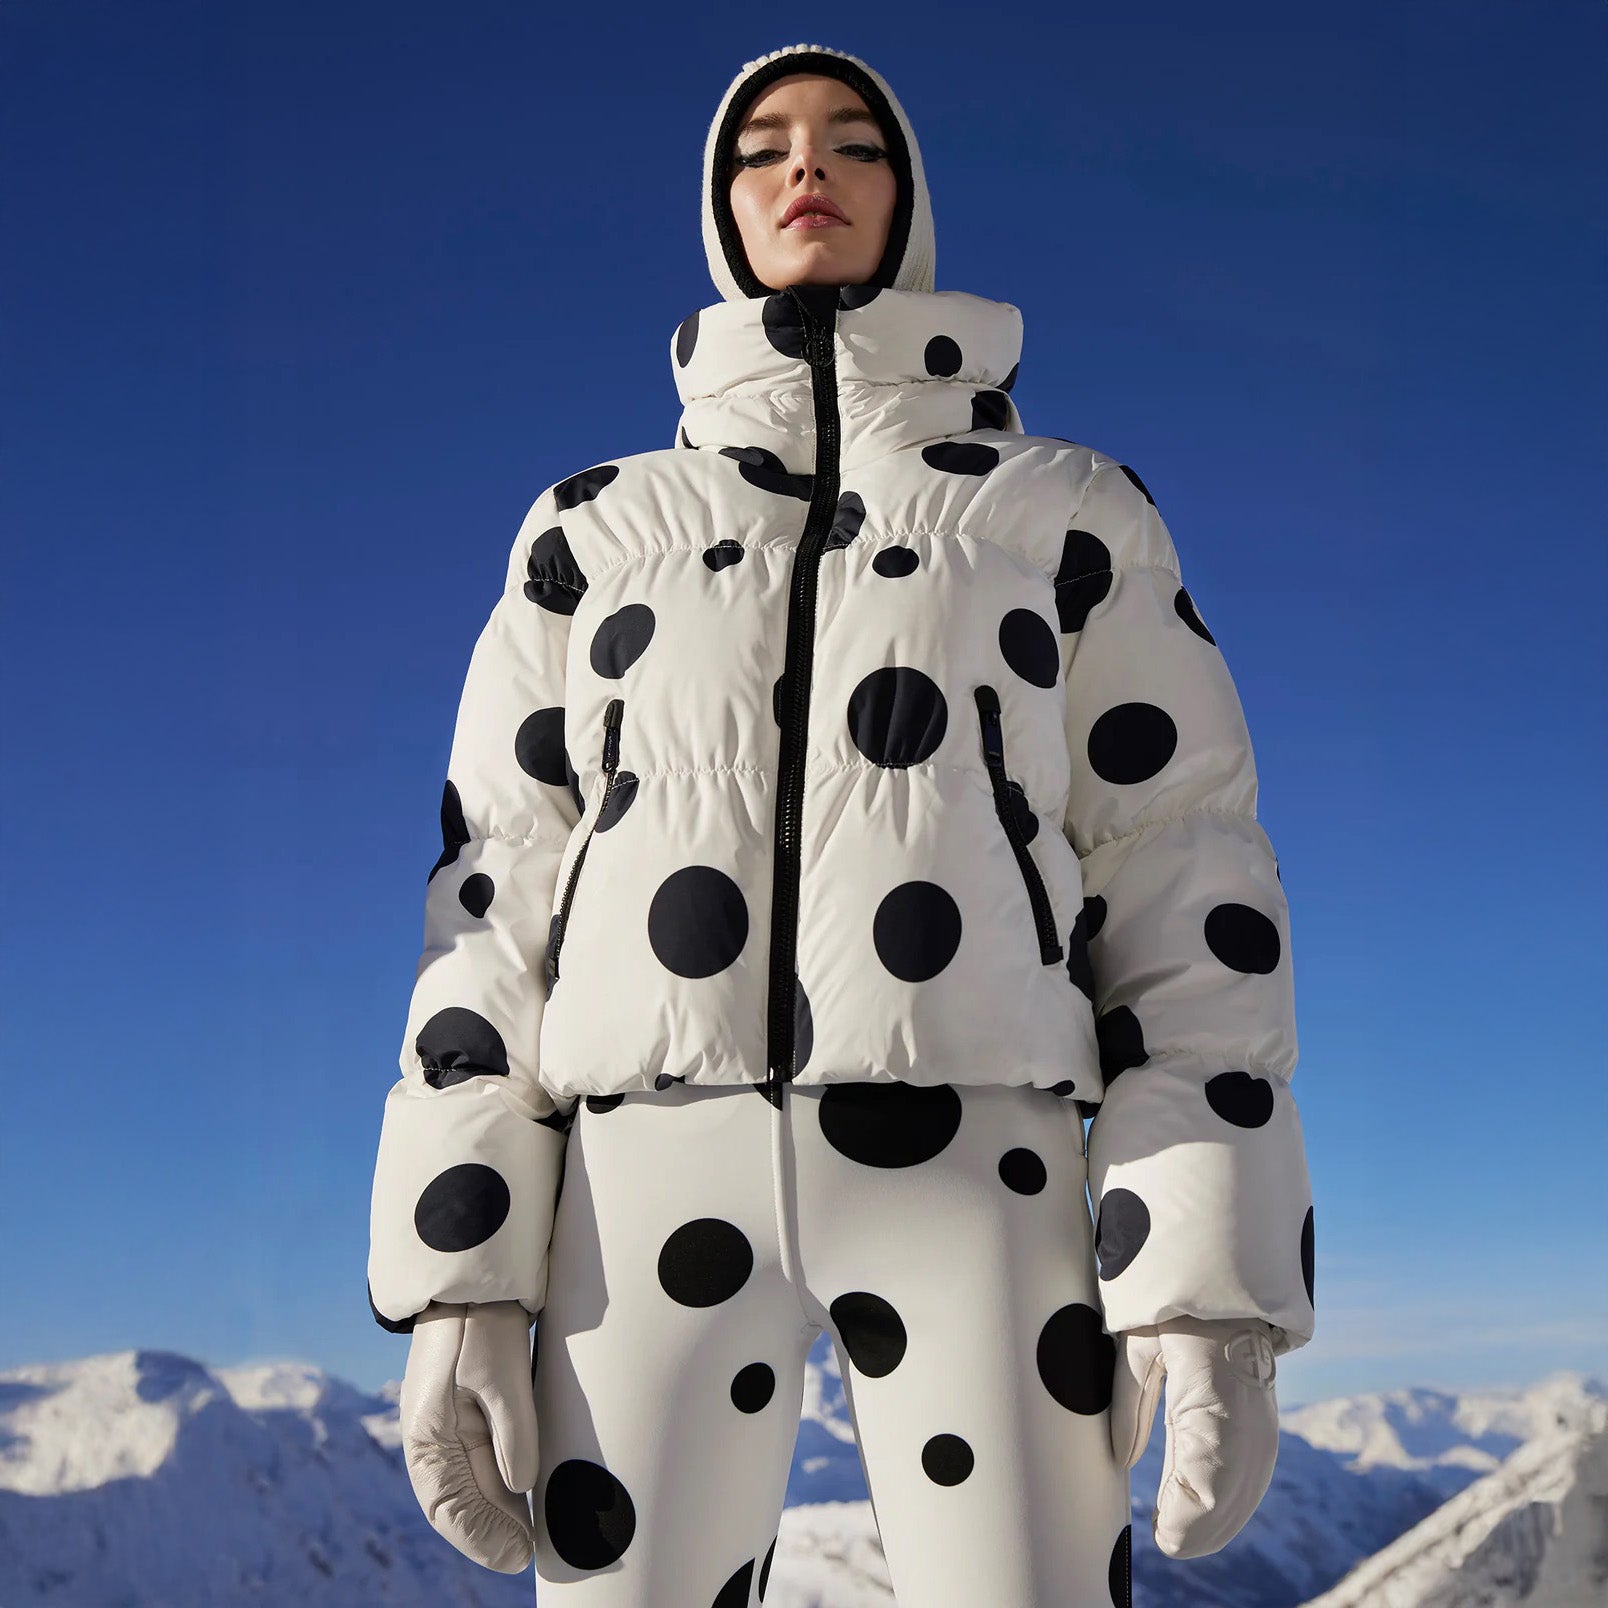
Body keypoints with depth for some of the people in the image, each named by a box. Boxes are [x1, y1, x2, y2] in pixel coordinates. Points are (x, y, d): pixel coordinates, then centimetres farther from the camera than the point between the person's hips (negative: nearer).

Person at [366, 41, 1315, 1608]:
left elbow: (1179, 881, 6)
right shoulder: (598, 527, 18)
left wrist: (1215, 1287, -6)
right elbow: (502, 887, 11)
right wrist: (458, 1273, 0)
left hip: (965, 1163, -1)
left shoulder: (1070, 511, 14)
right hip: (664, 1167, 1)